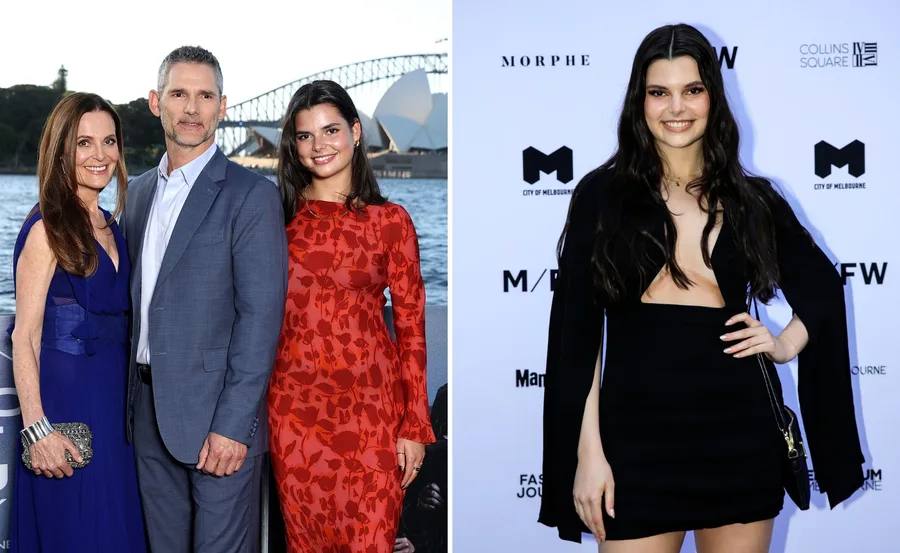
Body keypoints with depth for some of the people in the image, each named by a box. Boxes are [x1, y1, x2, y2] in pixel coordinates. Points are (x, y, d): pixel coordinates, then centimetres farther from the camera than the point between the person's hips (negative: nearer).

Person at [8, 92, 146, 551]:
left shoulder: (110, 226, 11)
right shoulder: (48, 228, -11)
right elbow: (25, 336, -14)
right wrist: (37, 428, -21)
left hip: (113, 401, 7)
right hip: (65, 400, -7)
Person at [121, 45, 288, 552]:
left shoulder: (252, 195, -9)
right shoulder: (140, 191, 13)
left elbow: (261, 317, -14)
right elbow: (139, 297, 16)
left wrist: (233, 425, -19)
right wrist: (134, 397, 9)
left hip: (219, 415, -6)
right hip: (149, 412, 6)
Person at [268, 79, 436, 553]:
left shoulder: (389, 220, 1)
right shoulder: (280, 217, 6)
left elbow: (411, 329, 0)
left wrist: (415, 426, -5)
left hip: (371, 406, -2)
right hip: (295, 404, 2)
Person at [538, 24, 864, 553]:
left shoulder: (752, 198, 7)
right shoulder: (604, 193, 0)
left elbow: (823, 284, 23)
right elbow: (577, 332, -2)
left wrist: (787, 345, 4)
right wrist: (588, 451, -7)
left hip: (741, 433, 2)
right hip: (639, 435, -2)